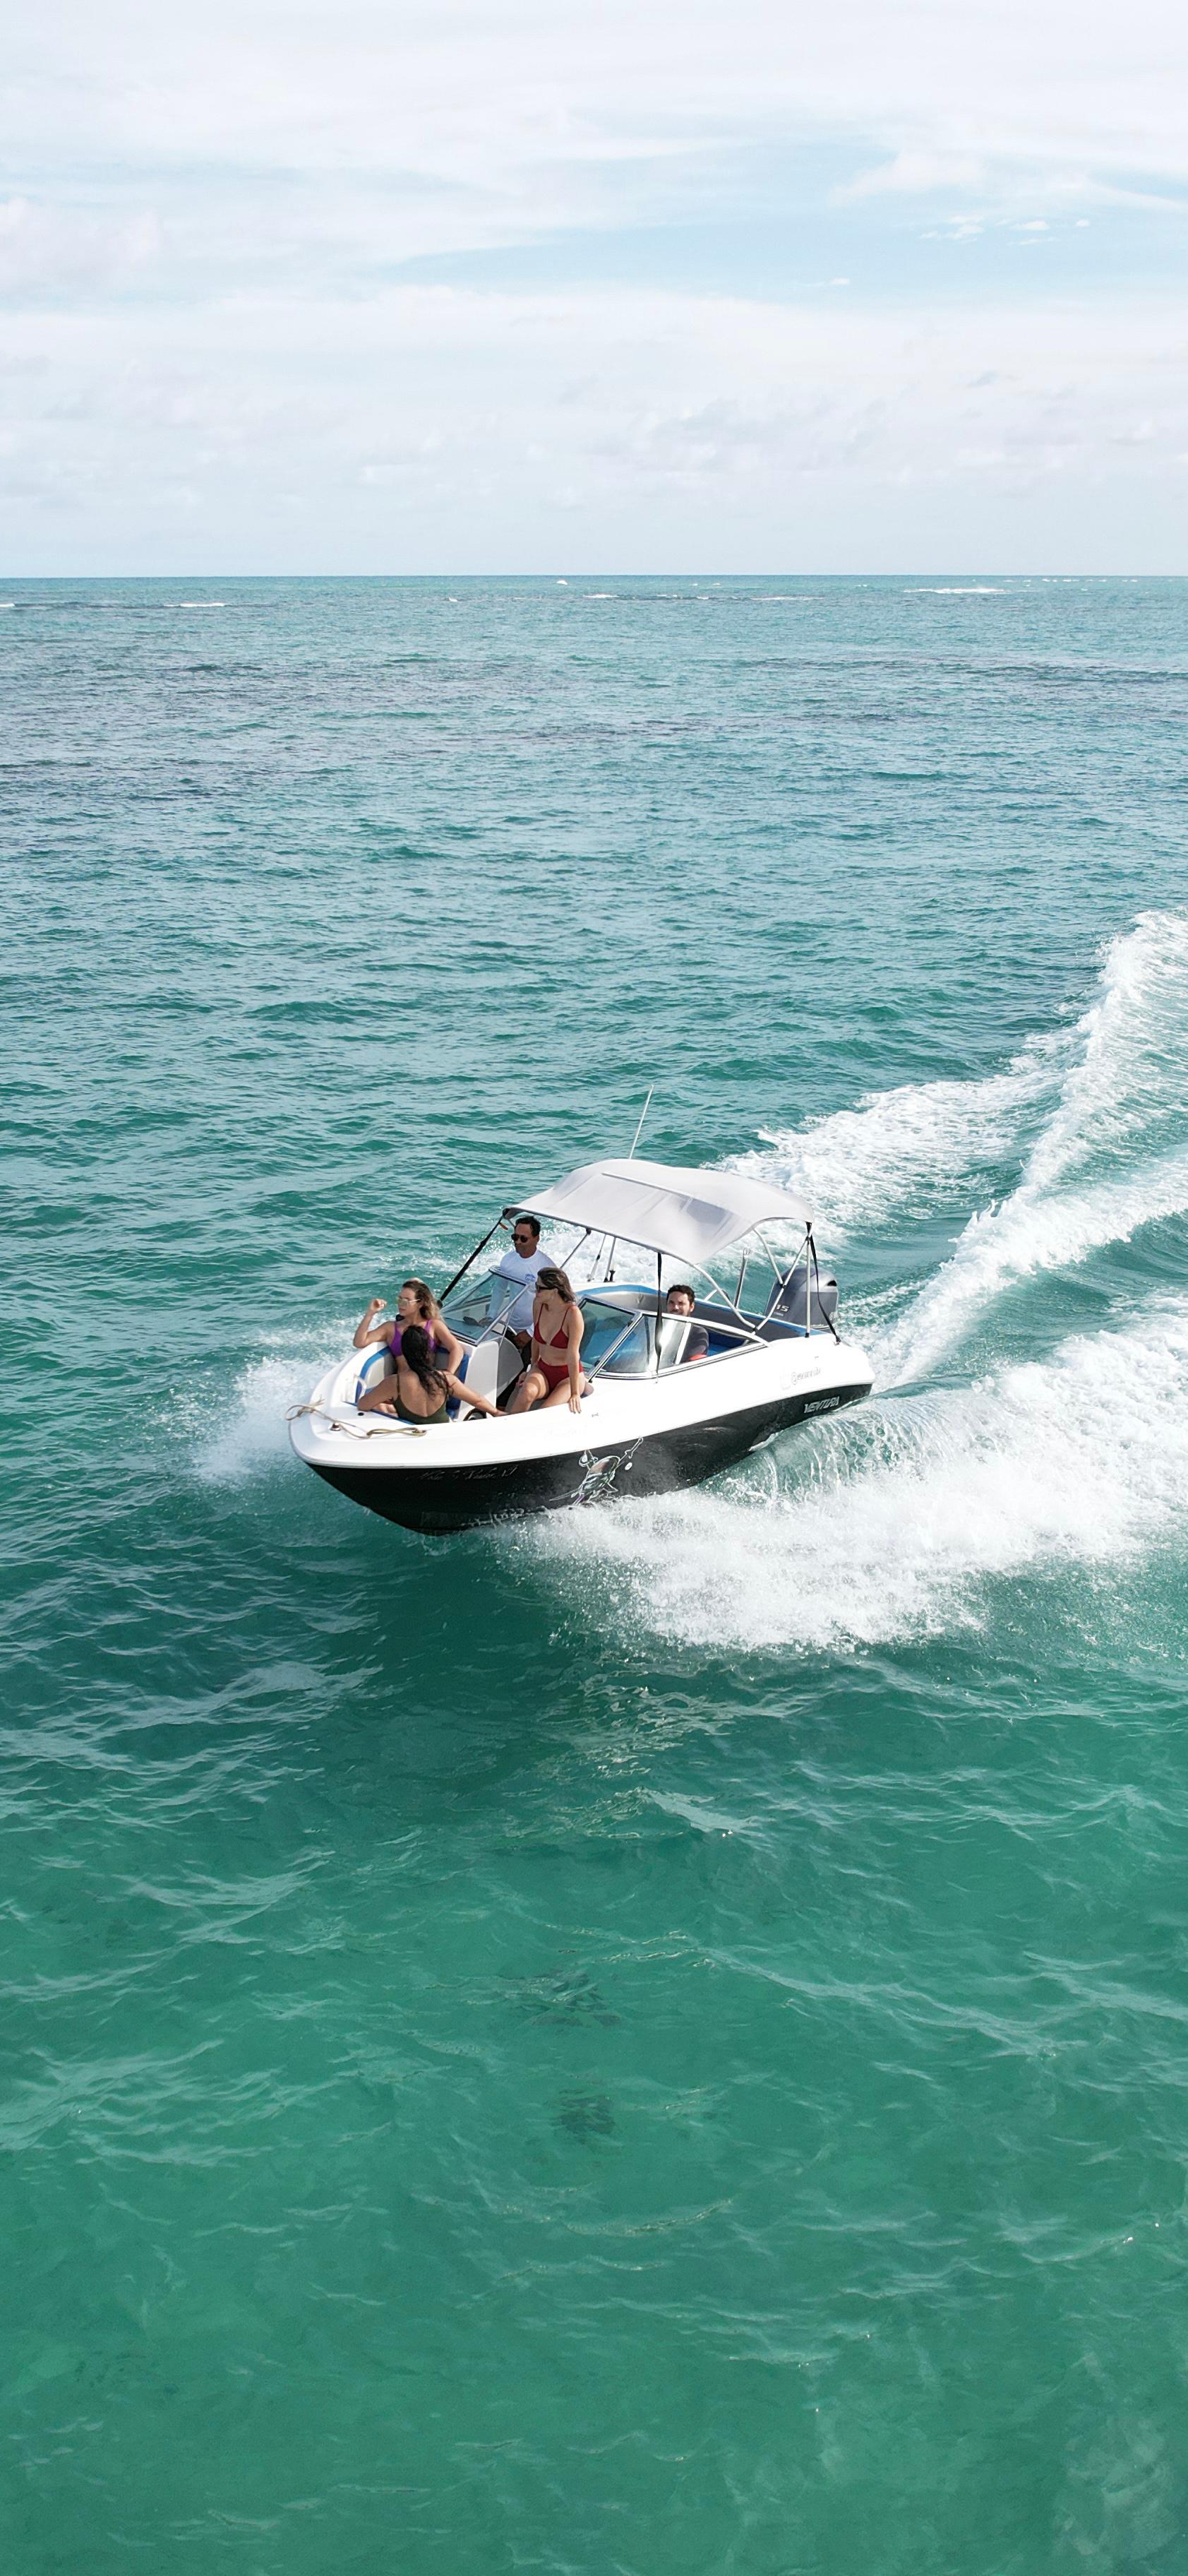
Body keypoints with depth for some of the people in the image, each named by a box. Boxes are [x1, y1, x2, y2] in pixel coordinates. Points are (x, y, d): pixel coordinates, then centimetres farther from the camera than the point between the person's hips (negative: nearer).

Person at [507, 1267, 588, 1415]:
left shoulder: (573, 1313, -22)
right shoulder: (538, 1304, -4)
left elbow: (572, 1355, -23)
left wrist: (575, 1393, -22)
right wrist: (533, 1368, 21)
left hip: (569, 1375, -5)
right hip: (542, 1371, 5)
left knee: (545, 1415, -29)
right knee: (527, 1392, -31)